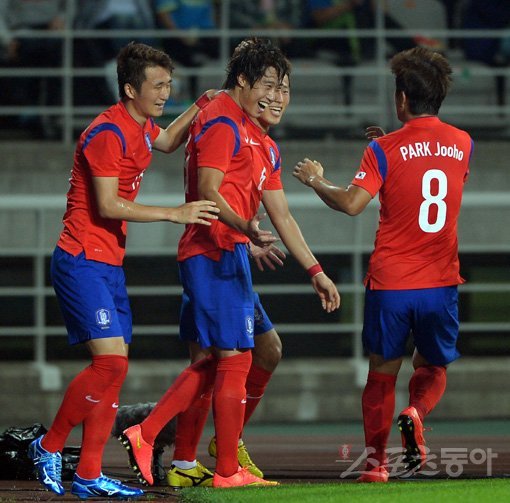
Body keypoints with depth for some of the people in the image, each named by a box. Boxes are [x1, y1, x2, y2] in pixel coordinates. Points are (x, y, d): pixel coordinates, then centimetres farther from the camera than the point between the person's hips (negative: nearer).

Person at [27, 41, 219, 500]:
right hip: (83, 262, -9)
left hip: (110, 264, 9)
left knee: (115, 367, 4)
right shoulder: (108, 133, -16)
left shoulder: (140, 128, 12)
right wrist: (174, 214, -21)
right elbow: (108, 206, -21)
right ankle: (49, 447, -1)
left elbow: (166, 142, 37)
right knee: (110, 361, -17)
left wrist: (198, 109, 21)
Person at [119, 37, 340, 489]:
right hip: (215, 252, -10)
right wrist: (246, 228, -36)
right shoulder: (222, 122, -9)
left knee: (216, 362, 13)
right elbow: (207, 192, -20)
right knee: (235, 359, -6)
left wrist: (316, 271, 21)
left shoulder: (259, 141, 22)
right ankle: (228, 472, -1)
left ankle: (144, 435, 14)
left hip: (229, 254, 10)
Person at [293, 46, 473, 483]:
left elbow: (352, 203, -17)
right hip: (440, 283, 2)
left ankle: (375, 461, 9)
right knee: (433, 367, 16)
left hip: (390, 283, -2)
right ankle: (416, 414, -15)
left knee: (382, 373, 12)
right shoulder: (462, 144, 4)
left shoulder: (385, 150, -8)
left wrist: (317, 181, 1)